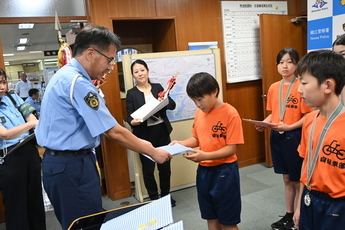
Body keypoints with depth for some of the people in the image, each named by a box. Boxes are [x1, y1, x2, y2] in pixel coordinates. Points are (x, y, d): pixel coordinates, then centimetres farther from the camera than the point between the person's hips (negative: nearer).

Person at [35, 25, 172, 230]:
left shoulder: (67, 75, 10)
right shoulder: (78, 83, -22)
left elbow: (101, 126, 13)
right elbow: (114, 131, -21)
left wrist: (139, 143, 11)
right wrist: (152, 152, -10)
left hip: (64, 162, 10)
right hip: (71, 166, -10)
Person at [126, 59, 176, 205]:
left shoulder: (158, 87, 7)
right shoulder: (131, 93, -2)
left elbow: (172, 105, 4)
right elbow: (129, 116, -4)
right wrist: (132, 122, -27)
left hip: (162, 132, 3)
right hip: (145, 135, -2)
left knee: (165, 166, 11)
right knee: (148, 169, 5)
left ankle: (166, 196, 30)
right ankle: (154, 198, 24)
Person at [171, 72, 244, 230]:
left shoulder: (230, 113, -17)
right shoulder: (199, 113, 2)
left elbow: (231, 148, -18)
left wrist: (205, 156, -31)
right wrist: (180, 143, -7)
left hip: (224, 171, -6)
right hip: (204, 170, 6)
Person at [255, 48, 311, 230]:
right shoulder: (273, 88, 6)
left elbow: (307, 117, -13)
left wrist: (288, 127, -24)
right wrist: (263, 123, -5)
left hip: (295, 137, -6)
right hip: (277, 137, 6)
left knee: (298, 179, 9)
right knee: (287, 178, 18)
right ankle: (289, 215, 33)